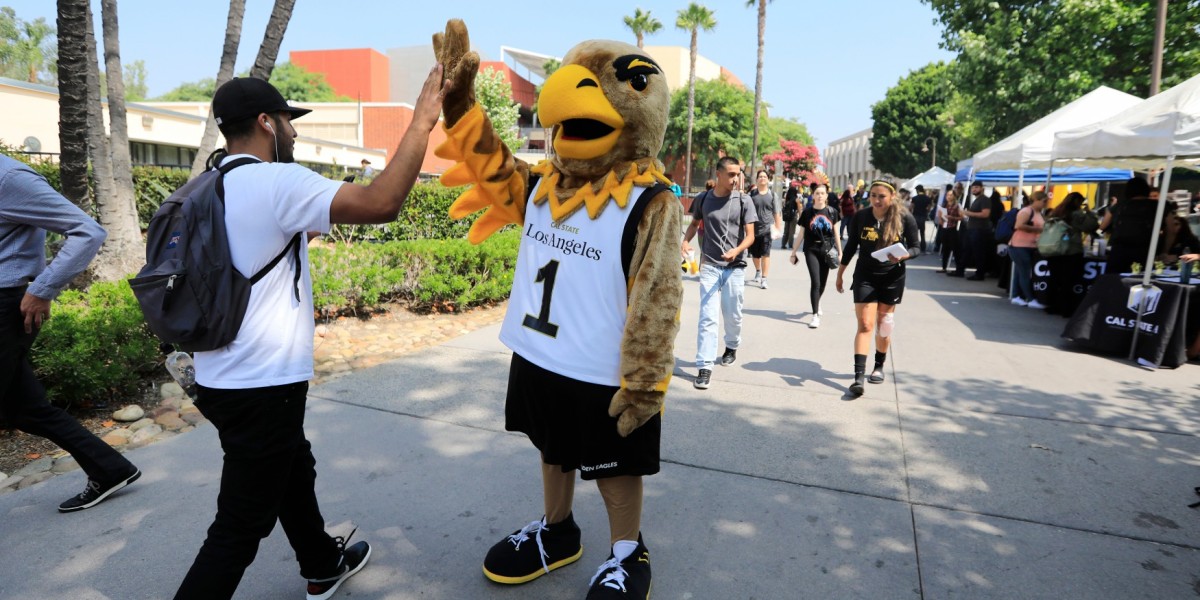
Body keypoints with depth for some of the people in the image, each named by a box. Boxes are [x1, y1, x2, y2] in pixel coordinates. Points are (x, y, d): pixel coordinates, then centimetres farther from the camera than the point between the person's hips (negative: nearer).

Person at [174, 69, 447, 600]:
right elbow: (381, 204, -28)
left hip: (223, 378, 10)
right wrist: (422, 122, -20)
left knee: (294, 472, 27)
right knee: (239, 529, 3)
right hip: (260, 387, -10)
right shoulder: (277, 182, -19)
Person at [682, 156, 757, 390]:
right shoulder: (703, 200, 1)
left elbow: (750, 236, -6)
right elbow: (694, 223, 18)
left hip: (735, 267, 0)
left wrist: (736, 251, -26)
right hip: (709, 266, 0)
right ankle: (704, 367, -4)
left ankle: (732, 346, 42)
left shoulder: (744, 201, -3)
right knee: (707, 317, -6)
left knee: (732, 315, 12)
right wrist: (686, 241, -2)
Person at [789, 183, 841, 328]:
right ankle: (815, 315, -5)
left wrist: (840, 252, 8)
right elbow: (801, 234, 4)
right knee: (815, 282, -10)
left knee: (822, 283, 12)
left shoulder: (832, 212, 3)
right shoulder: (807, 212, -1)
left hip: (827, 250, 2)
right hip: (811, 250, -2)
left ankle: (817, 303, 43)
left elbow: (836, 233, 9)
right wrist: (793, 252, 4)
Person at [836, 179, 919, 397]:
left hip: (892, 278, 0)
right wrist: (840, 274, 9)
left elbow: (916, 247, -2)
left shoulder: (905, 219, -9)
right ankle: (858, 376, -13)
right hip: (865, 276, 0)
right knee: (865, 324, -9)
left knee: (883, 325, 11)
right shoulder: (860, 217, -6)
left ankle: (879, 366, 33)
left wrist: (902, 256, -24)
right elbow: (851, 246, 5)